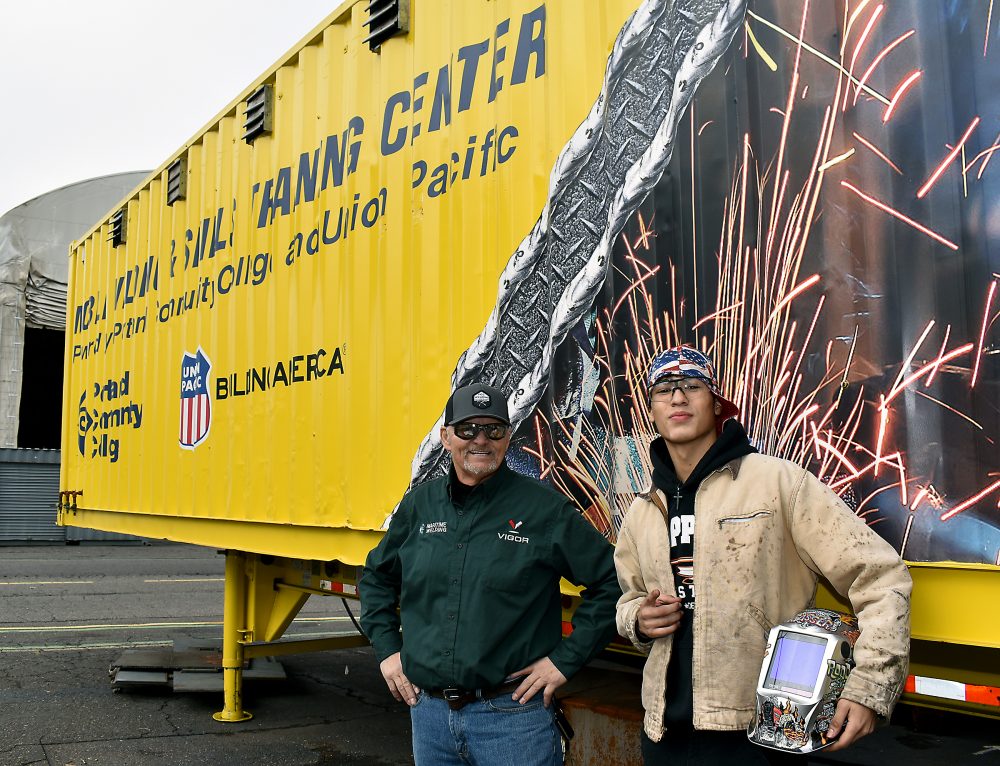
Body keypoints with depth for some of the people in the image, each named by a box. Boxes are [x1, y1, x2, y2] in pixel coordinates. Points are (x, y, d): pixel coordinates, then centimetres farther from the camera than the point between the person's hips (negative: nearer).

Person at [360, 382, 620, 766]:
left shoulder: (544, 507, -6)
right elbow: (375, 577, 21)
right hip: (429, 711, 4)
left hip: (511, 718, -4)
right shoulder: (419, 505, 6)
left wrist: (566, 659, -8)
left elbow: (611, 582, -6)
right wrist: (387, 648, 12)